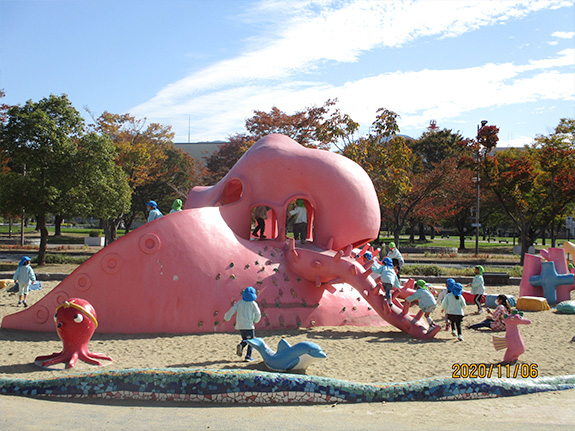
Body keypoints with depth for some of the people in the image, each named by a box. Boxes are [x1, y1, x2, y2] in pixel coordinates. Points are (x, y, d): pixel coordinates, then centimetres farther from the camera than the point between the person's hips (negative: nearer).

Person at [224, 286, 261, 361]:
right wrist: (255, 320, 15)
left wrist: (226, 317, 18)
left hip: (240, 326, 3)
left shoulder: (240, 302, 5)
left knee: (245, 339, 21)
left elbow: (232, 310, 2)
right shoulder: (253, 303, -3)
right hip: (249, 325, -3)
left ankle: (240, 346, -11)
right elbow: (258, 314, -6)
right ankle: (248, 356, -2)